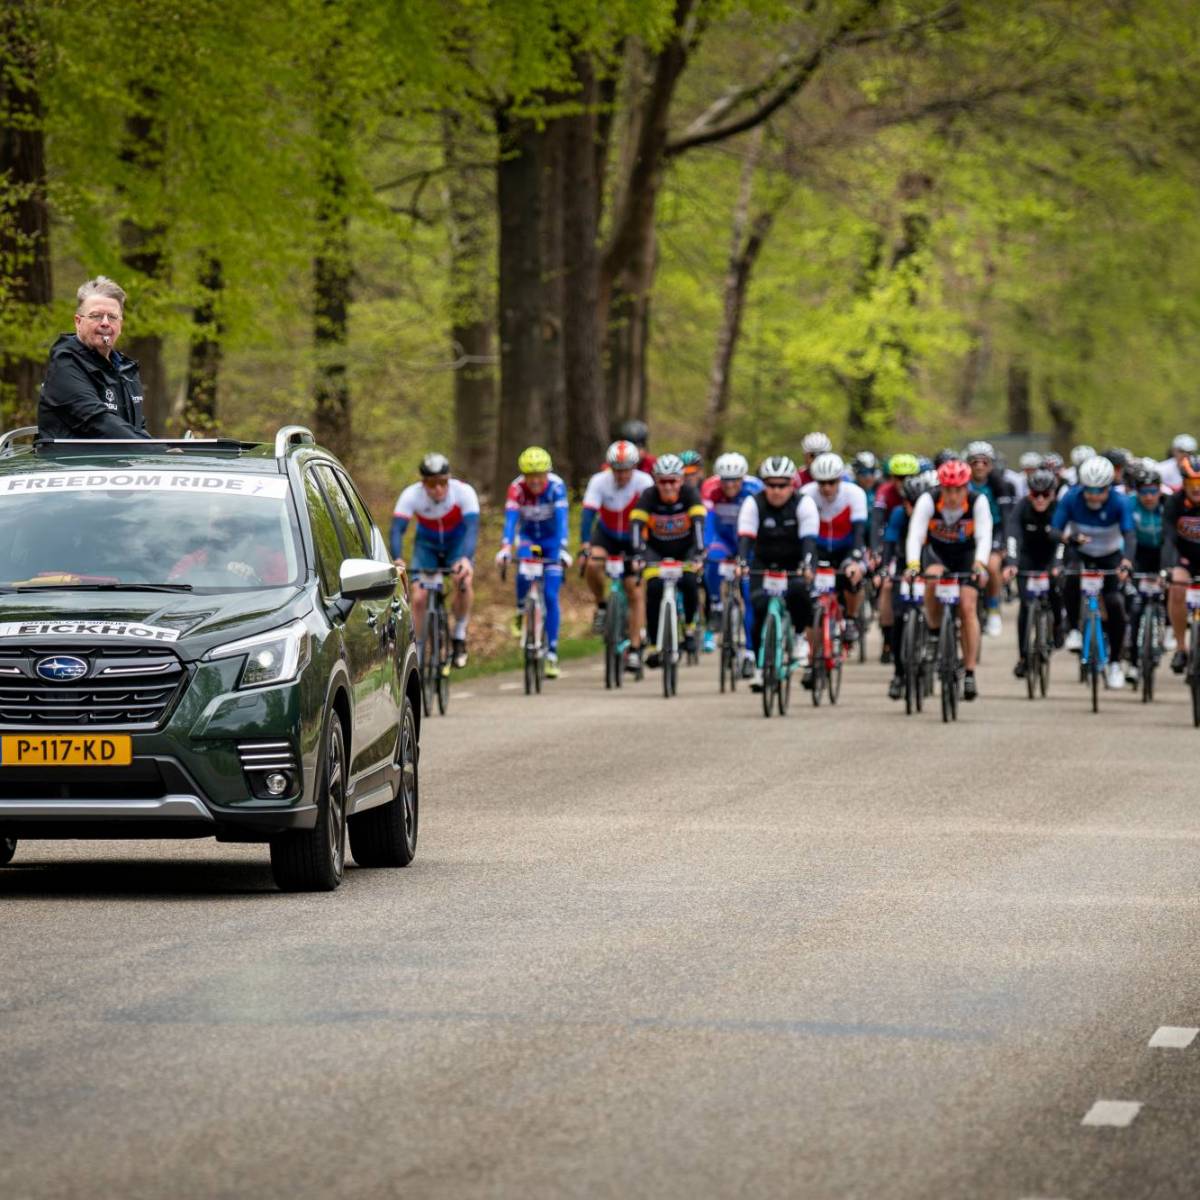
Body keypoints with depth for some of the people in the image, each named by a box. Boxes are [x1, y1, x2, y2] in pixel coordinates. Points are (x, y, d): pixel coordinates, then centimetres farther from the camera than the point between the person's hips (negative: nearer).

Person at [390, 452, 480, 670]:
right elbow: (397, 529, -36)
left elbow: (472, 527, -40)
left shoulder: (464, 492, -31)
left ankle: (459, 635, -7)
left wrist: (465, 558, -58)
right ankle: (417, 653, 3)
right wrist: (397, 560, -55)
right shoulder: (411, 495, -28)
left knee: (464, 581, -29)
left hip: (457, 544, -1)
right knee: (419, 597, -14)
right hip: (427, 545, 1)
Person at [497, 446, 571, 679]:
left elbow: (562, 519, -36)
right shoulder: (517, 488, -24)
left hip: (551, 540, 0)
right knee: (524, 571, -32)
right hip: (527, 537, 0)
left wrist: (563, 550, -50)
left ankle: (551, 655, -2)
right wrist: (505, 547, -51)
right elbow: (510, 518, -35)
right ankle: (520, 611, -3)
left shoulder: (556, 486, -26)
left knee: (550, 596, -8)